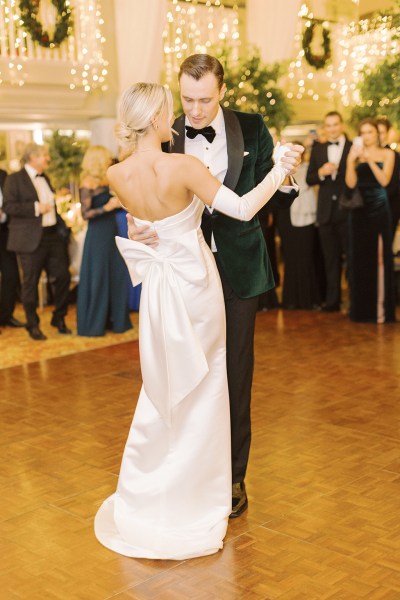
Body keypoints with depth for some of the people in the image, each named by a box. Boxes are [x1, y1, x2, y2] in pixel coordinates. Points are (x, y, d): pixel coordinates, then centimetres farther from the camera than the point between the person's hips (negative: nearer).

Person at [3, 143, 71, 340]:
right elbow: (8, 207, -14)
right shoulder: (15, 179, -5)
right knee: (30, 282, 2)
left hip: (53, 235, 7)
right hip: (32, 240, -7)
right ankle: (33, 325, 14)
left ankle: (59, 319, 22)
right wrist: (36, 208, -20)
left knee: (62, 276, 5)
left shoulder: (44, 178, 17)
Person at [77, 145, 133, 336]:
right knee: (97, 278, 0)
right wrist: (108, 207, -24)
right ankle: (93, 324, 12)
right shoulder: (87, 184, -12)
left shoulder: (106, 181, 10)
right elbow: (86, 213, -18)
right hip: (98, 235, -8)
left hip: (111, 232, 8)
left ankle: (114, 319, 22)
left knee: (117, 276, 10)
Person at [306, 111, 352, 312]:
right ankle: (332, 299, 17)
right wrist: (321, 172, -11)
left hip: (348, 211, -4)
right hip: (326, 211, 4)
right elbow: (309, 180, 6)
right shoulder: (318, 150, 10)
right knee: (331, 258, 10)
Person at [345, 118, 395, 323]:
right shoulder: (355, 154, 7)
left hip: (379, 210, -2)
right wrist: (351, 161, -15)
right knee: (360, 257, 3)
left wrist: (369, 159, -14)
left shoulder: (387, 154, 5)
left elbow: (384, 180, -10)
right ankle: (362, 308, 10)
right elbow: (351, 183, -5)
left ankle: (381, 307, 0)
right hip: (359, 210, 2)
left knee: (380, 257, -2)